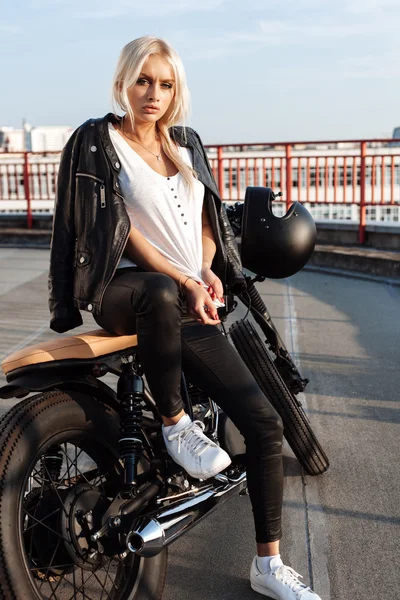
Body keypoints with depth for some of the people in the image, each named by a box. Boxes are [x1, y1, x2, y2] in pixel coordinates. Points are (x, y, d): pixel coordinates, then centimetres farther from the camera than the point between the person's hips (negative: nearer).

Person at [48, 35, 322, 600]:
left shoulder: (187, 143, 17)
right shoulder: (98, 141, 0)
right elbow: (123, 230, -9)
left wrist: (207, 272, -2)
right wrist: (184, 283, -18)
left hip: (191, 303, 6)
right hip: (123, 288, -5)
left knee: (264, 422, -4)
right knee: (160, 295, -45)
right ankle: (175, 423, -18)